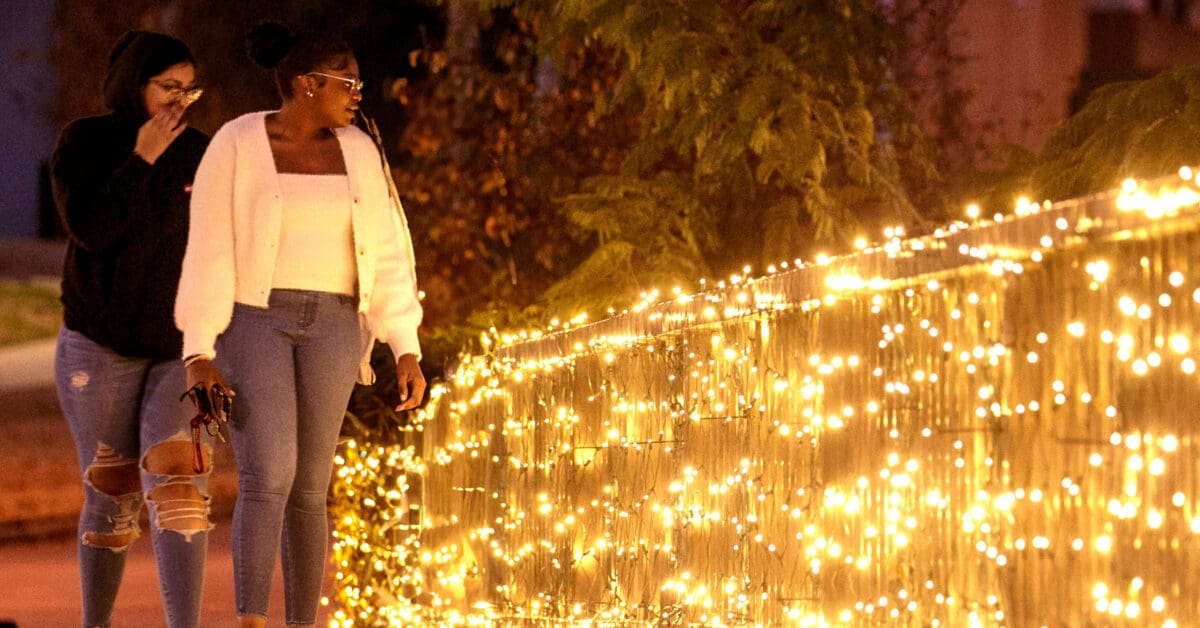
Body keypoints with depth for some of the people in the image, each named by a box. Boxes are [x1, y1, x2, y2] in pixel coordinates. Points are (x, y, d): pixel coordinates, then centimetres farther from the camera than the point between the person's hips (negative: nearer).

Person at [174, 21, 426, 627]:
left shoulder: (357, 152, 5)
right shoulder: (235, 146, -7)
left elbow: (385, 258, 6)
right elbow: (209, 253, -8)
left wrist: (407, 350, 0)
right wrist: (198, 355, -14)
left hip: (328, 328, 4)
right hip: (251, 322, -4)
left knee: (308, 489, 5)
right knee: (267, 478, -18)